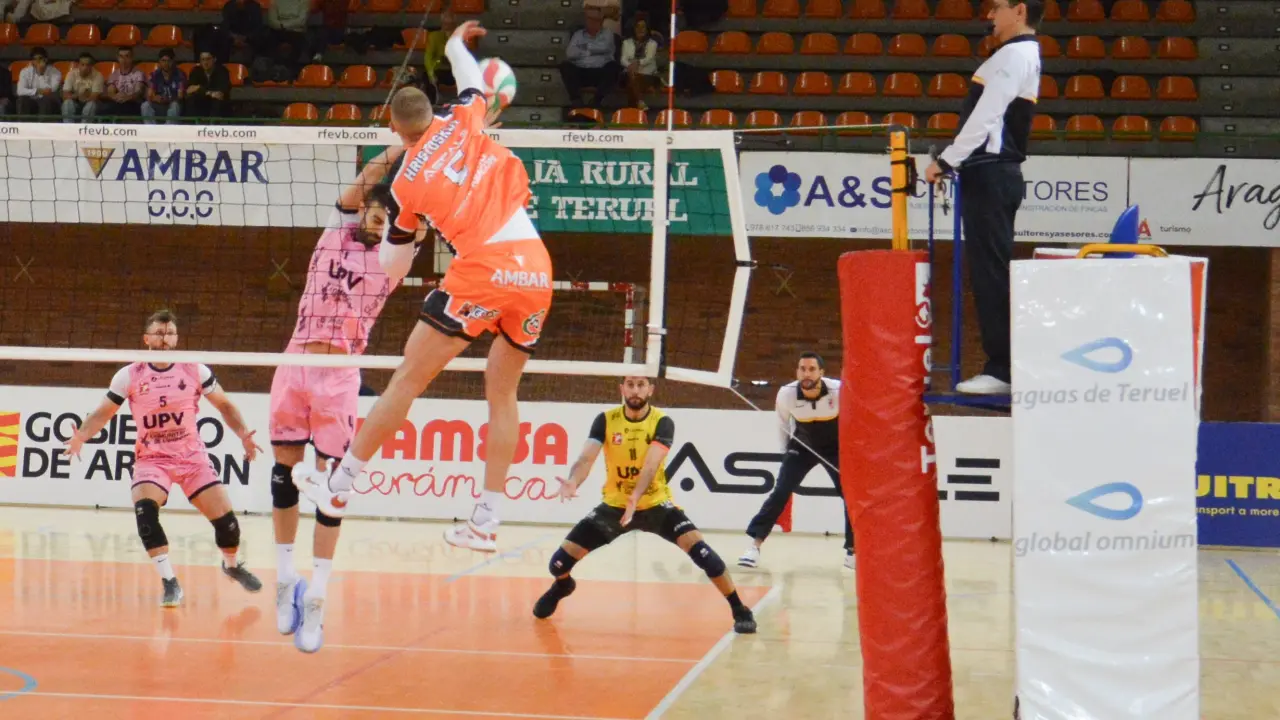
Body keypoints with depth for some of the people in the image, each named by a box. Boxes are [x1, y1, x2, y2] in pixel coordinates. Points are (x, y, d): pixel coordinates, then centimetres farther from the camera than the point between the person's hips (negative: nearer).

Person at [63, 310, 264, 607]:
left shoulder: (195, 370, -3)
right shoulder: (129, 376, -5)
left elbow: (224, 405, 7)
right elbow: (103, 413, 2)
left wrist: (243, 434, -9)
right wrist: (81, 436, -16)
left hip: (193, 457, 1)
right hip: (151, 459, -1)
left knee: (224, 516, -7)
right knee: (144, 508, -29)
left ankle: (232, 564, 27)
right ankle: (169, 581, -19)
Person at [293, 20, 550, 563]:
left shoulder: (406, 183, 7)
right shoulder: (464, 120, 11)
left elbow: (391, 267, 19)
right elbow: (473, 81, 37)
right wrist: (455, 45, 54)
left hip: (484, 269, -5)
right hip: (536, 268, 5)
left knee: (408, 378, 4)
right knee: (502, 391, 16)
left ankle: (338, 487, 12)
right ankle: (486, 522, 15)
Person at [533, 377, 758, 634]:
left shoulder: (662, 422, -15)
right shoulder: (605, 420, -10)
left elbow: (651, 464, -30)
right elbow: (586, 457, -23)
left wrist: (636, 497, -49)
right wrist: (573, 482, -46)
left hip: (655, 504, -2)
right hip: (614, 504, 2)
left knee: (698, 547, -26)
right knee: (560, 561, -5)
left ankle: (739, 610, -12)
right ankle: (562, 586, 34)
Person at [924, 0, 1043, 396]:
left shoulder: (1014, 55, -12)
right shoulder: (1024, 54, 20)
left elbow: (985, 117, -18)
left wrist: (946, 160, -12)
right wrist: (954, 161, 16)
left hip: (990, 174, -10)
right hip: (993, 173, 10)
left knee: (990, 270, -10)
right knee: (991, 270, 11)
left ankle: (1001, 370, -9)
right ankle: (1003, 364, 13)